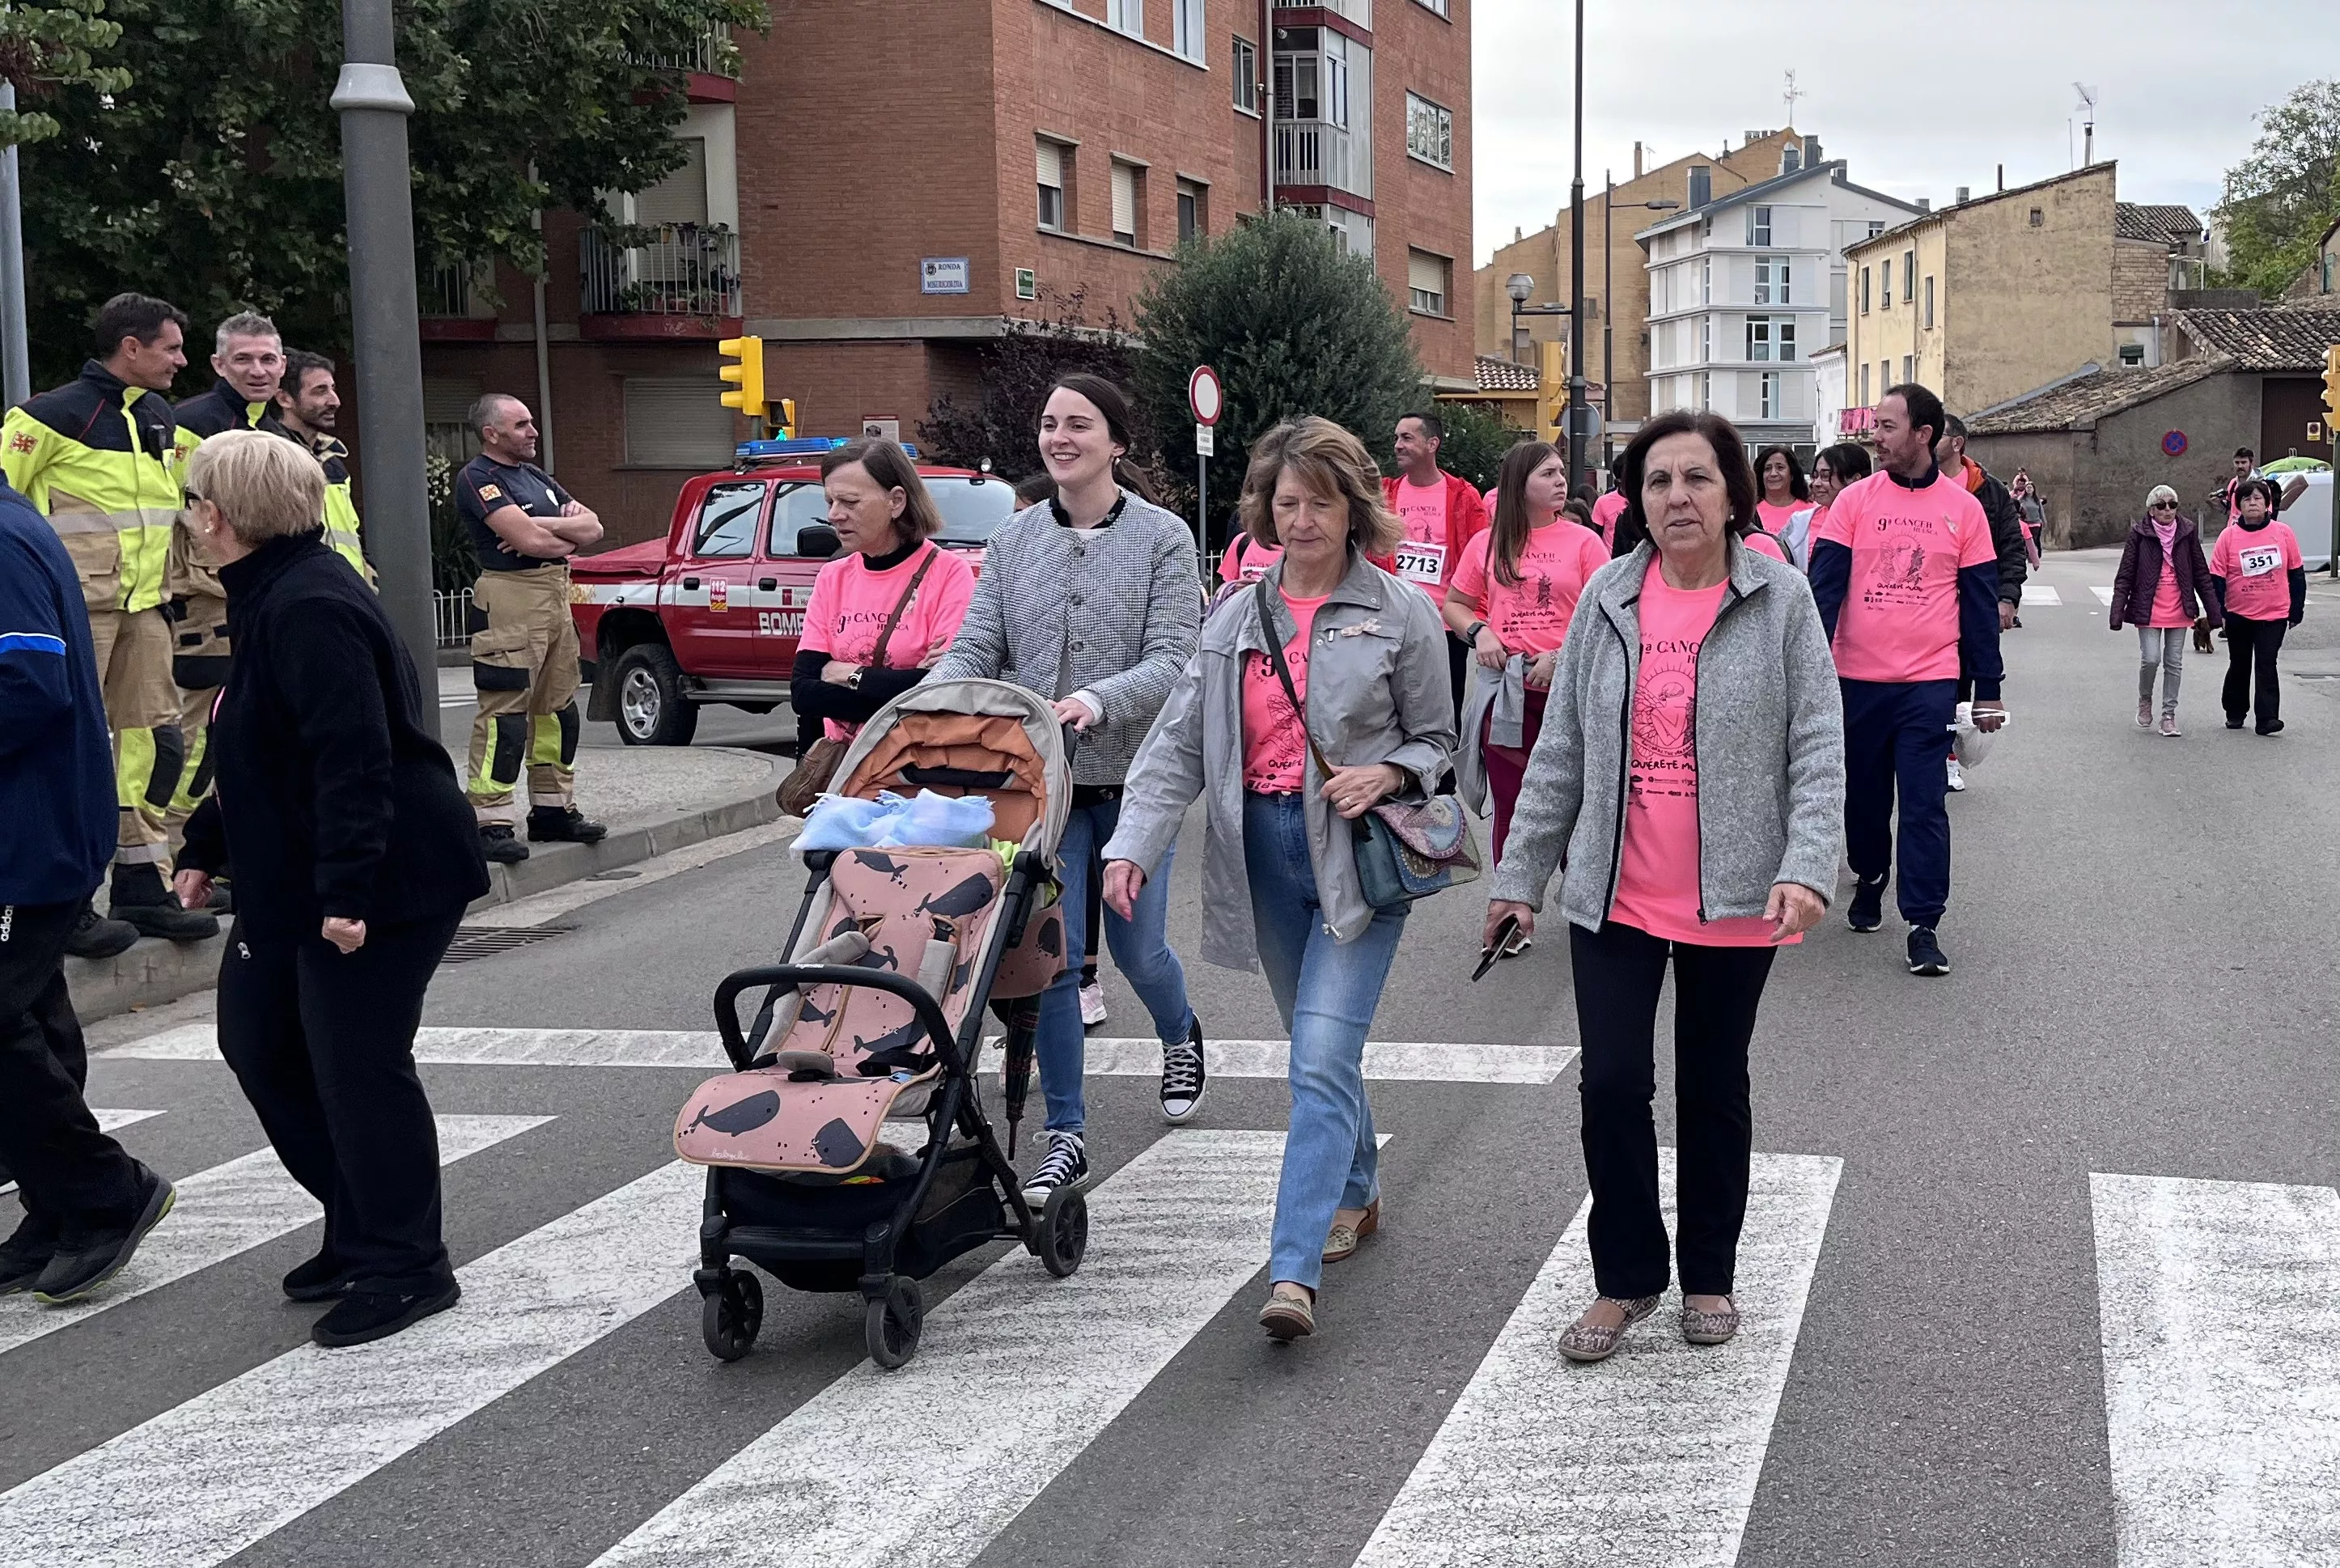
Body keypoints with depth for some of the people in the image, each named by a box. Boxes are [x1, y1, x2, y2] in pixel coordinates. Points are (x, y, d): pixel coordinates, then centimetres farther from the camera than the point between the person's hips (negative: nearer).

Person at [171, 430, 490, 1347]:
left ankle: (405, 1265, 9)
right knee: (259, 1041, 15)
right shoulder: (270, 597, 14)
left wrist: (345, 890, -29)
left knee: (357, 1066, -4)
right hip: (292, 882, 11)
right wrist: (206, 849, 23)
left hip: (379, 884, -11)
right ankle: (362, 1232, 26)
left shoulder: (308, 607, -20)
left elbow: (354, 757, -27)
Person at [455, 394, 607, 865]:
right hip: (510, 600, -9)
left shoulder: (536, 475, 20)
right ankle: (490, 823, -11)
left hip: (556, 598, 9)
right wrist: (568, 534, 2)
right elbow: (528, 541, -19)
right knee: (504, 715, -11)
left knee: (558, 711, 13)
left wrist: (542, 527, -7)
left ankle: (553, 810, 23)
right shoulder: (477, 478, -7)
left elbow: (593, 529, 11)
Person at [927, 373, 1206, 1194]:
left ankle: (1181, 1037, 43)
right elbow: (976, 647, 1)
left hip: (1131, 776, -2)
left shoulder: (1163, 537, -5)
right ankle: (1066, 1133, 8)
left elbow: (1172, 660, -14)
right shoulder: (1014, 540, 6)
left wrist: (1098, 701, -32)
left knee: (1135, 945, 8)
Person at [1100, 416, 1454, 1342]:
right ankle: (1355, 1194, 39)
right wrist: (1134, 846, -9)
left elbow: (1437, 741, 7)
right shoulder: (1237, 621, 8)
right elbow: (1178, 744, 4)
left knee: (1323, 1058, -15)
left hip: (1359, 854, -4)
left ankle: (1292, 1274, -19)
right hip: (1264, 849, 5)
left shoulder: (1400, 615, -1)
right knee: (1318, 1048, 17)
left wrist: (1384, 775, -15)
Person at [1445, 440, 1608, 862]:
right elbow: (1455, 605, 18)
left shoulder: (1583, 541, 2)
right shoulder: (1488, 544, 8)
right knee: (1510, 802, 8)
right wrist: (1479, 632, -2)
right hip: (1504, 689, 2)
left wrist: (1562, 657, -14)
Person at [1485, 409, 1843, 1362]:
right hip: (1614, 894, 2)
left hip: (1734, 899, -1)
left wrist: (1806, 866, -20)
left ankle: (1709, 1276, 31)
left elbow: (1817, 748, -7)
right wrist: (1521, 873, 6)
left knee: (1714, 1087, 13)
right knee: (1612, 1084, -1)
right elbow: (1562, 747, 6)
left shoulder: (1779, 598, -6)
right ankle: (1625, 1279, 18)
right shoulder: (1608, 597, 1)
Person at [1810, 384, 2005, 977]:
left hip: (1929, 682, -1)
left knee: (1924, 805, -5)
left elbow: (1980, 603, 5)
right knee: (1864, 794, 13)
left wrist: (1987, 688, 4)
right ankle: (1869, 881, 37)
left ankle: (1924, 923, 0)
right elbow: (1824, 588, -2)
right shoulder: (1854, 501, 1)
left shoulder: (1963, 507, 2)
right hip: (1858, 678, 1)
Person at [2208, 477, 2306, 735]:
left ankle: (2267, 718, -7)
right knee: (2239, 665, 14)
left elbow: (2296, 574, 4)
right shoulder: (2229, 536, -5)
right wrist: (2216, 612, -7)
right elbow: (2216, 578, -2)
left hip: (2274, 614, -1)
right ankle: (2235, 712, 30)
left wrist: (2297, 610, 5)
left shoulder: (2283, 533, -2)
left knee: (2266, 665, -7)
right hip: (2239, 615, 1)